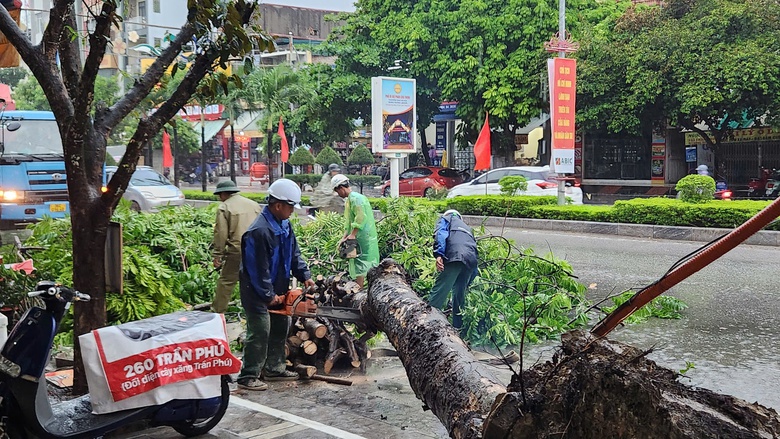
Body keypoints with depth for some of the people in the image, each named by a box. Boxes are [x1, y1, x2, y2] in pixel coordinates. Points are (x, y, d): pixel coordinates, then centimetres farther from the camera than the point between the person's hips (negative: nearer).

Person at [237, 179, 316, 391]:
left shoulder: (284, 224, 3)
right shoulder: (259, 231, -27)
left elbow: (294, 253, 11)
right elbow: (258, 269, -24)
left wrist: (305, 276, 0)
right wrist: (269, 295, -17)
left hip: (277, 290, 10)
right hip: (258, 293, -10)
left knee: (280, 328, 17)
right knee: (260, 333, -6)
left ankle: (274, 368, 30)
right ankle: (248, 376, 3)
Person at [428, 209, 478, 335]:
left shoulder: (447, 218, 24)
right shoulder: (467, 228, 40)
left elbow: (441, 233, 0)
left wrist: (439, 254, -13)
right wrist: (469, 282, 40)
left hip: (455, 257, -6)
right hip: (472, 261, 6)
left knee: (439, 292, -6)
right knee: (460, 295, 18)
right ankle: (457, 327, 21)